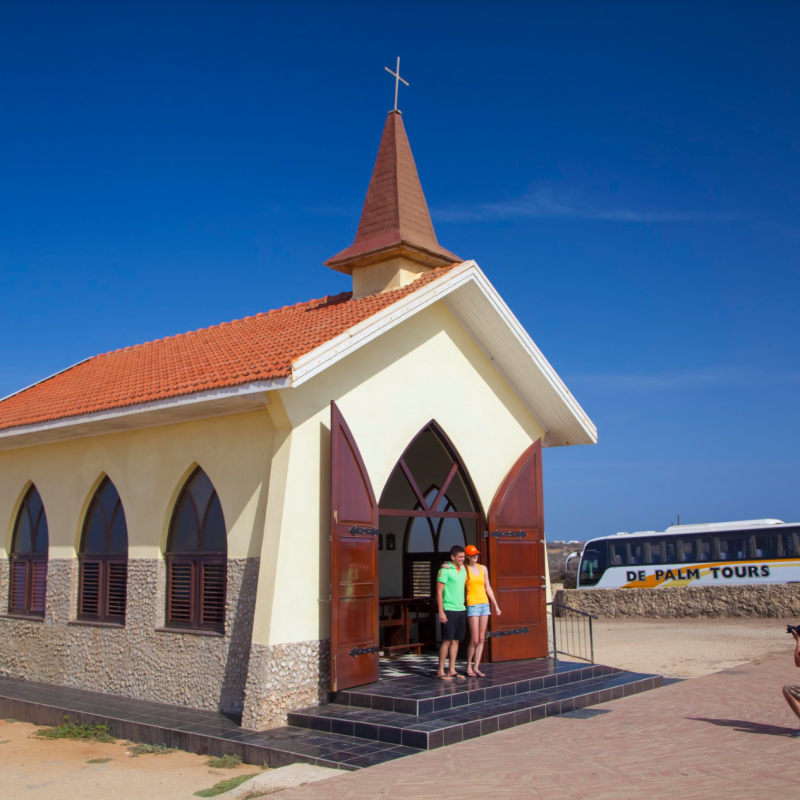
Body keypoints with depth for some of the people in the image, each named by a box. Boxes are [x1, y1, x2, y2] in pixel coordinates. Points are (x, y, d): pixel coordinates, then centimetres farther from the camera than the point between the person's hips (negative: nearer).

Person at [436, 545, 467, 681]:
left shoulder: (463, 570, 13)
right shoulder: (445, 570, -8)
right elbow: (439, 592, -11)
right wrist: (441, 611, -15)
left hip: (461, 610, 7)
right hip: (449, 610, -7)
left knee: (456, 640, 8)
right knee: (447, 640, -5)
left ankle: (452, 670, 13)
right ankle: (441, 671, 2)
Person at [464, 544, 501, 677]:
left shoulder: (483, 568, 11)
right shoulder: (464, 569, -2)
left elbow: (488, 588, 15)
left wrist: (496, 605, 14)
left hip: (484, 604, 5)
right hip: (472, 605, -5)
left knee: (481, 639, 4)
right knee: (474, 640, -7)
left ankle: (476, 667, 10)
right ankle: (468, 667, 9)